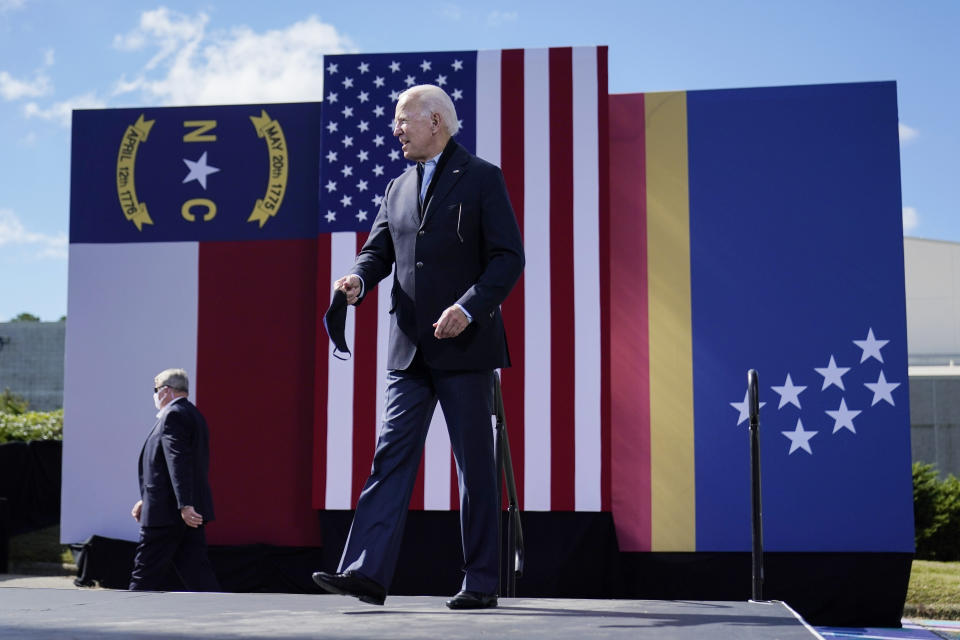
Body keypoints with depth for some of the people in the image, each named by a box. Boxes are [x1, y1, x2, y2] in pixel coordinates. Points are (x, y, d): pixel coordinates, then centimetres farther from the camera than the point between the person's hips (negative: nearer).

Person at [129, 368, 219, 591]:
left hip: (167, 512, -9)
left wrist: (184, 505, -28)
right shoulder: (193, 415, 19)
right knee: (197, 573, 5)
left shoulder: (173, 415, -11)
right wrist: (147, 499, 27)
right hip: (190, 514, 9)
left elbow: (179, 462, -22)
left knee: (146, 575, 1)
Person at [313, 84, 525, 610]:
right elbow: (378, 249, 13)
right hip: (409, 349, 5)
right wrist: (358, 279, -10)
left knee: (474, 463, 1)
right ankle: (366, 572, -6)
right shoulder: (397, 188, 17)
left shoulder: (482, 179, -1)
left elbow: (508, 257, -7)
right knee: (392, 454, -2)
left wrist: (468, 308, -20)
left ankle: (481, 582, 9)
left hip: (464, 346, -5)